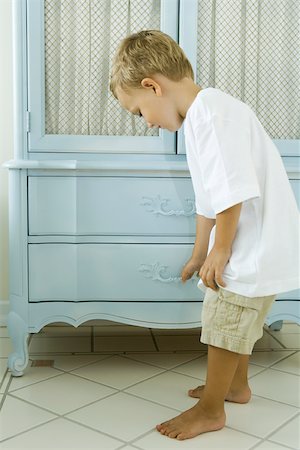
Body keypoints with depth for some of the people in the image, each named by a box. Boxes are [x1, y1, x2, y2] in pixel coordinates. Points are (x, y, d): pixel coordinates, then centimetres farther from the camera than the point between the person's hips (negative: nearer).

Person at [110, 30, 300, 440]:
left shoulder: (210, 111, -20)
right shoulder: (203, 115, 14)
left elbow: (235, 191, -28)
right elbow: (209, 199, 18)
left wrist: (219, 252, -17)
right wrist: (199, 254, 23)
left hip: (255, 248, -10)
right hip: (258, 248, 10)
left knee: (224, 325, 3)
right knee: (239, 321, 24)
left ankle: (210, 410, 21)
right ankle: (237, 385, 44)